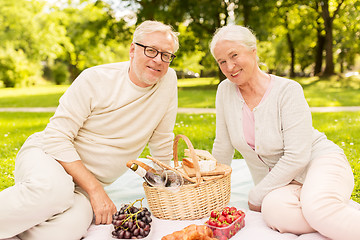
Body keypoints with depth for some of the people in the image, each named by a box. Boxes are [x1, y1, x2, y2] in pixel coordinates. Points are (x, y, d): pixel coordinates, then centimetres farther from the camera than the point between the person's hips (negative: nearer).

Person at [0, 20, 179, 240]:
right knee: (53, 190, -38)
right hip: (46, 157, -2)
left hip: (87, 184, 3)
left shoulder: (168, 80, -2)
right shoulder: (95, 79, -12)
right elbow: (57, 139, -14)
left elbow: (162, 148, 7)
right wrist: (95, 190, -20)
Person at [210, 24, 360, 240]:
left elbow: (296, 157, -17)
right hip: (279, 182, 4)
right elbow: (223, 147, 8)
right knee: (274, 211, -32)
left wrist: (256, 196, -12)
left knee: (317, 208, -38)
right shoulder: (226, 90, -1)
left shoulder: (287, 90, -13)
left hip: (320, 161, -3)